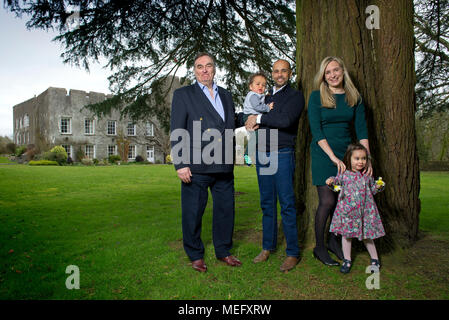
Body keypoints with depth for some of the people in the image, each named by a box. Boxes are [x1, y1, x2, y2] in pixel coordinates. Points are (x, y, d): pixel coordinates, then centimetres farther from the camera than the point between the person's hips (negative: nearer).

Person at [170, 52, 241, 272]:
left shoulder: (226, 95, 19)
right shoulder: (182, 95, 4)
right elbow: (176, 133, -4)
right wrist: (181, 164, -11)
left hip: (224, 166, 5)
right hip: (196, 167, -4)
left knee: (225, 210, 12)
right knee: (193, 213, 5)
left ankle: (223, 251, 31)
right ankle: (195, 255, 24)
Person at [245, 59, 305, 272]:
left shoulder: (295, 96, 2)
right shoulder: (265, 96, 20)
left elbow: (286, 120, -16)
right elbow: (248, 116, 16)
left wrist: (260, 118, -8)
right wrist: (251, 122, -8)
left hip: (282, 154, -5)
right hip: (262, 153, 5)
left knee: (287, 204, -4)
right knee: (267, 203, 10)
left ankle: (293, 253, 5)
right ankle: (267, 247, 20)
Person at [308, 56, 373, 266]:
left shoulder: (355, 98, 9)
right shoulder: (316, 96, -1)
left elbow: (361, 130, 5)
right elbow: (316, 131, -9)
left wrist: (367, 159, -6)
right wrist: (334, 157, -17)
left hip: (346, 153, 4)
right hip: (323, 154, -4)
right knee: (327, 201, -7)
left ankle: (334, 241, 25)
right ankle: (319, 247, 9)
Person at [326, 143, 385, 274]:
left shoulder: (367, 175, 4)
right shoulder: (344, 174, -4)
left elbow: (372, 189, 16)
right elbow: (337, 180, 9)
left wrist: (378, 186, -4)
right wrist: (331, 180, -13)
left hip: (365, 210, 1)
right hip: (347, 210, -1)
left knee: (367, 236, 10)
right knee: (346, 234, 6)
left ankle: (375, 259, 30)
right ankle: (347, 260, 22)